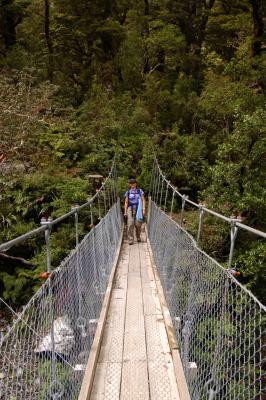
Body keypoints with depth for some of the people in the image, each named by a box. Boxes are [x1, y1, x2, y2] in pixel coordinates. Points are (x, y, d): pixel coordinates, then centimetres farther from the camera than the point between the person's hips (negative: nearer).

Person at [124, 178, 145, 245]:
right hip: (130, 209, 0)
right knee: (130, 224, -10)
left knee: (138, 224, 0)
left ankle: (138, 237, 23)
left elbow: (143, 200, 5)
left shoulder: (140, 191, 6)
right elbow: (126, 202, 11)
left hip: (138, 209, 0)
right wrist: (125, 212, 6)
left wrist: (143, 209, -5)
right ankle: (130, 239, -7)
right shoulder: (127, 192, 9)